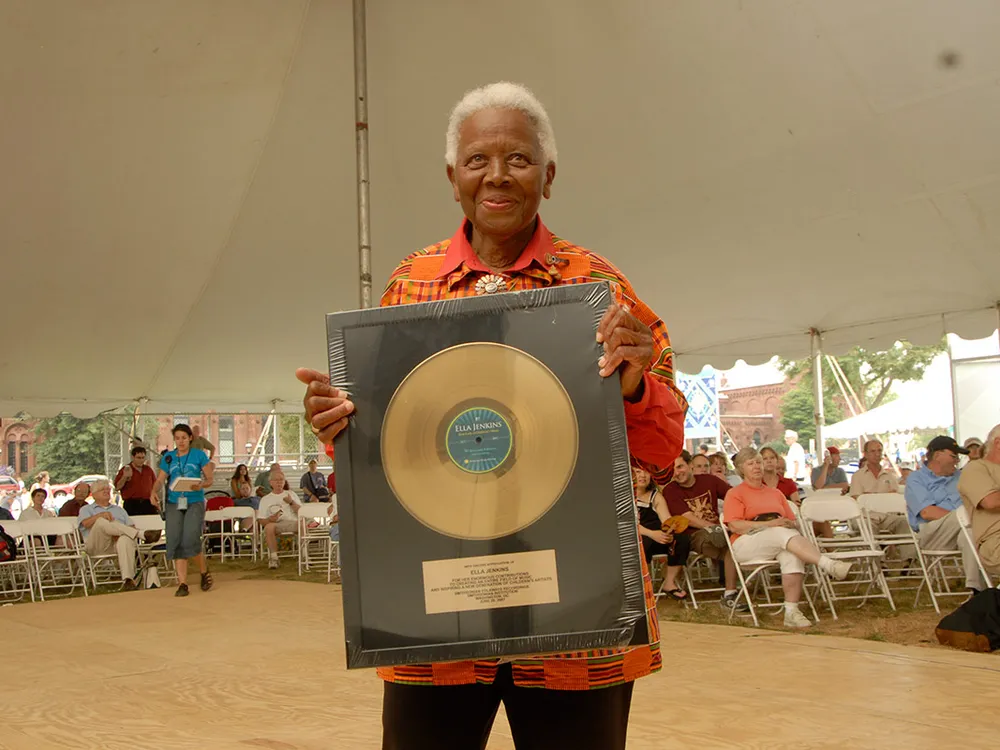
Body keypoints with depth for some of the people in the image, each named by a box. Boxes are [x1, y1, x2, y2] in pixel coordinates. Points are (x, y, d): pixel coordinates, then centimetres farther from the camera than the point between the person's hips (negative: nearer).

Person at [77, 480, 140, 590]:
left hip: (117, 542, 2)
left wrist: (119, 533, -3)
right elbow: (85, 523, 1)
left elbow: (131, 527, 19)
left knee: (125, 539, -38)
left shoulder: (119, 509, 35)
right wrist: (100, 515, -16)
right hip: (98, 546, -2)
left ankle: (128, 578, -56)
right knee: (101, 522, -34)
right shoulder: (86, 509, 26)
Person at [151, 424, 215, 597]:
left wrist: (201, 484, -18)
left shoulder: (199, 455, 3)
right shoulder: (168, 457, 11)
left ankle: (204, 571, 10)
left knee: (190, 539, -16)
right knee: (175, 541, -5)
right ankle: (182, 583, 1)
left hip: (195, 502, -3)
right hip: (174, 503, 3)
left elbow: (210, 479, 4)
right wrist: (154, 492, -14)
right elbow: (160, 479, 7)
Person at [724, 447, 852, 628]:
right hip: (747, 542, -4)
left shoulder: (775, 493, 29)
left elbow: (793, 522, 21)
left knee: (792, 554, -34)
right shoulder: (735, 494, 12)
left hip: (779, 540, 4)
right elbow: (734, 526, -5)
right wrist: (769, 524, -14)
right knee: (784, 534, -35)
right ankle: (829, 565, -49)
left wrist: (791, 524, -5)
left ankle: (792, 611, -39)